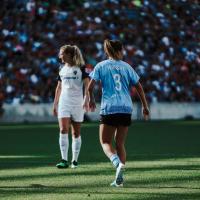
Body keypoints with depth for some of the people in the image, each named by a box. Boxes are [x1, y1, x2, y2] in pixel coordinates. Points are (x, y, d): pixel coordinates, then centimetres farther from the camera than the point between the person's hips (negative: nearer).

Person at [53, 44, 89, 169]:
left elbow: (87, 85, -11)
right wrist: (55, 104, 17)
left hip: (77, 103, -3)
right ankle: (64, 160, -16)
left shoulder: (80, 69, -4)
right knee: (63, 130, -12)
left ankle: (75, 160, 13)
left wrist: (86, 99, -24)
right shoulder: (62, 69, 11)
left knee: (76, 133, 4)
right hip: (64, 102, 3)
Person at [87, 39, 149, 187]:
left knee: (105, 142, 5)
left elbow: (90, 87, -2)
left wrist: (91, 100, 17)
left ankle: (118, 163, -25)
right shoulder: (126, 67, 10)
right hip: (126, 109, 3)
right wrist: (145, 106, 19)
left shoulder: (101, 66, 3)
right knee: (120, 143, 11)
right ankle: (119, 178, 4)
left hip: (109, 109, -3)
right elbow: (139, 87, 10)